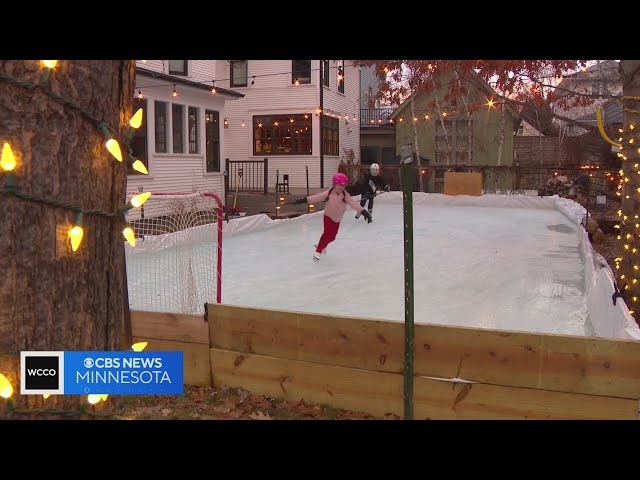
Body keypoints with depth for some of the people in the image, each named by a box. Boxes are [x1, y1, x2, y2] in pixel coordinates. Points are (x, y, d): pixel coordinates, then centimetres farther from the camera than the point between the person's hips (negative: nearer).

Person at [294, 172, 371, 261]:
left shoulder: (345, 196, -15)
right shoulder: (328, 193, -20)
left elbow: (354, 204, -23)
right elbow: (316, 197, -26)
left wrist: (364, 212, -33)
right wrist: (304, 200, -35)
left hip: (337, 219, 4)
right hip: (328, 216, -4)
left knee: (332, 236, 11)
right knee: (327, 233, -19)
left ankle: (322, 246, 40)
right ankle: (318, 251, -11)